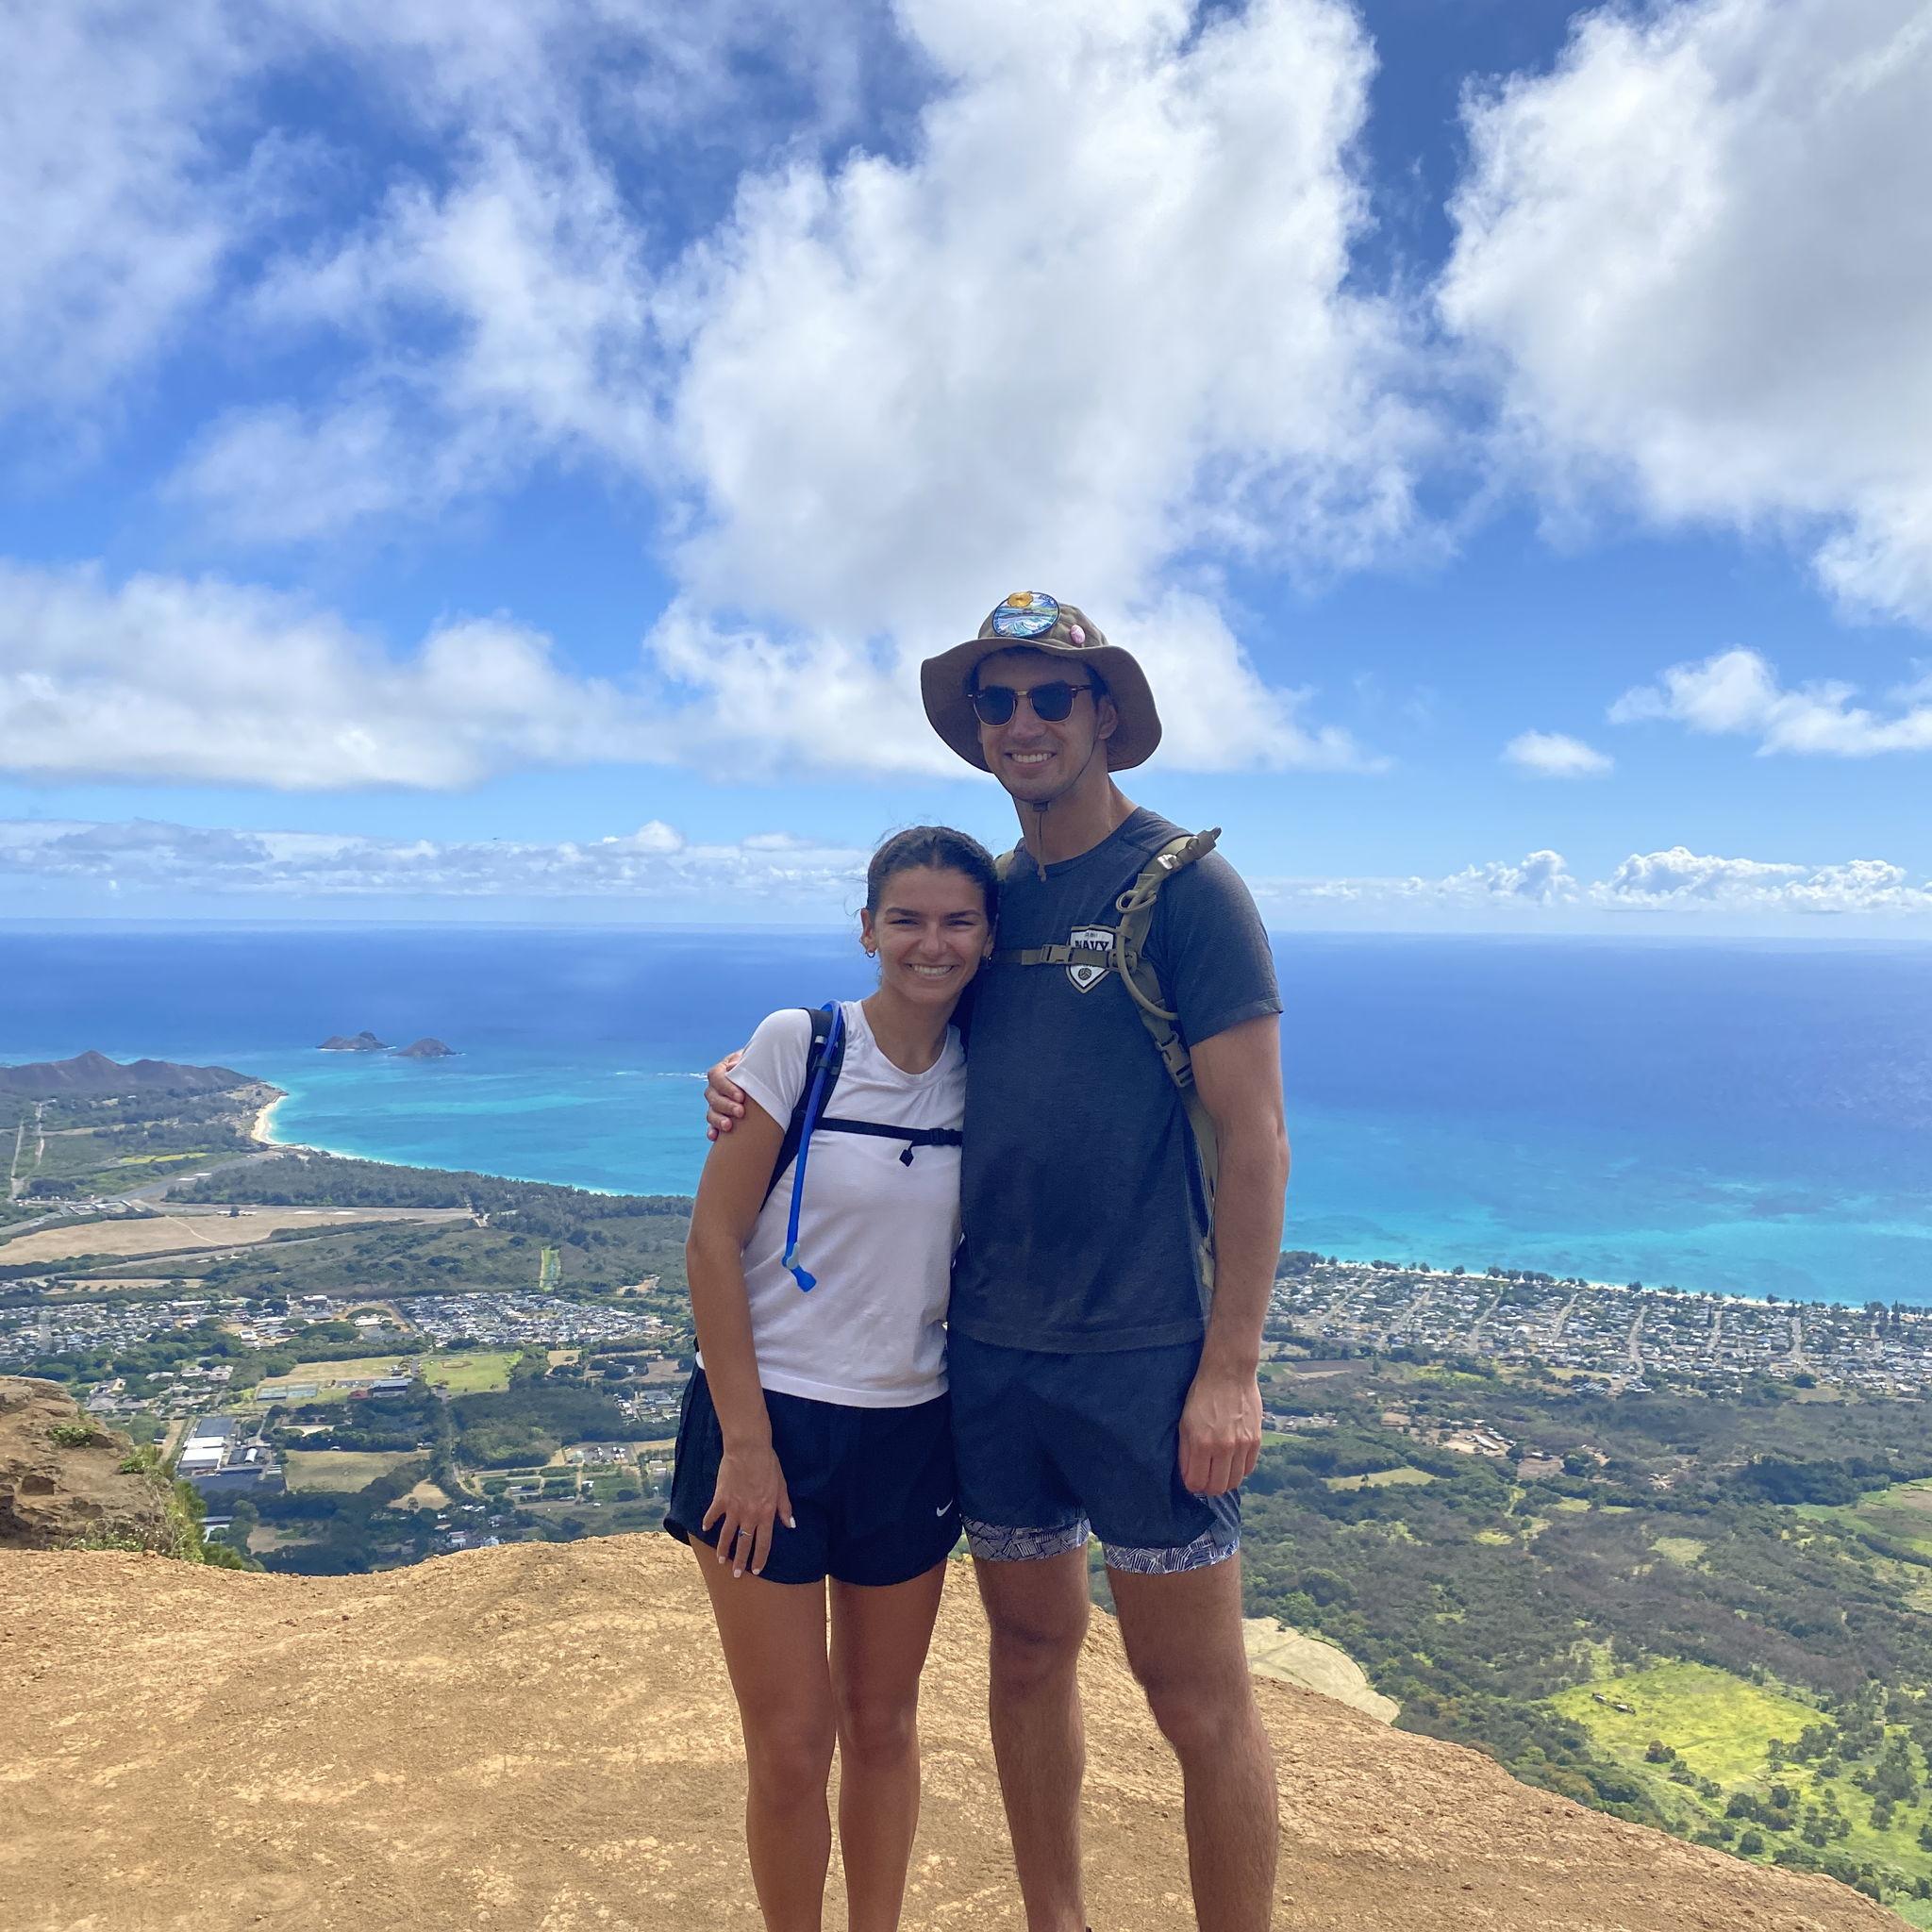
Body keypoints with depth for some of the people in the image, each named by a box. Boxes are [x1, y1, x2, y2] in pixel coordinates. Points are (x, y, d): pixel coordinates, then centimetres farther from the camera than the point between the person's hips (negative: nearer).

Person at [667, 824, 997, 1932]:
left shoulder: (981, 1078, 0)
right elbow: (713, 1241, -12)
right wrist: (746, 1442, -13)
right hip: (771, 1423, -3)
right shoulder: (797, 1047, -12)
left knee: (883, 1725, 17)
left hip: (910, 1434, 4)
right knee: (792, 1747, 6)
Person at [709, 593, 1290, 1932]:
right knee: (1031, 1653, 18)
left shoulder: (1184, 885, -7)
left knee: (1198, 1696, 5)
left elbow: (1253, 1140, -10)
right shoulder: (991, 898, 10)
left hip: (1144, 1356, -5)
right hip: (988, 1347, 6)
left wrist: (1231, 1367, -15)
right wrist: (761, 1081, 2)